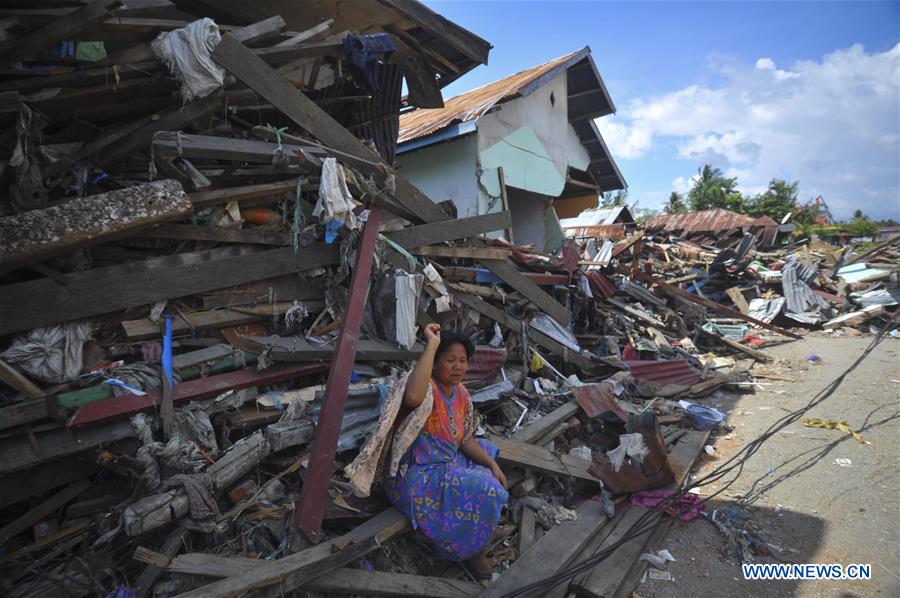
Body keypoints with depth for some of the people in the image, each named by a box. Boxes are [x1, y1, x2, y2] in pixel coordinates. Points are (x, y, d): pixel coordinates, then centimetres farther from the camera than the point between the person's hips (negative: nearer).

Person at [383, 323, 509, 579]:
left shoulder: (461, 394, 2)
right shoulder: (427, 387, -24)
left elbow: (466, 439, 9)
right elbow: (413, 397, -51)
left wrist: (493, 465, -5)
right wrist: (432, 345, -43)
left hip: (446, 465, 9)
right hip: (415, 477, -9)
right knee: (482, 490, -21)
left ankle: (481, 529, 34)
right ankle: (469, 547, 7)